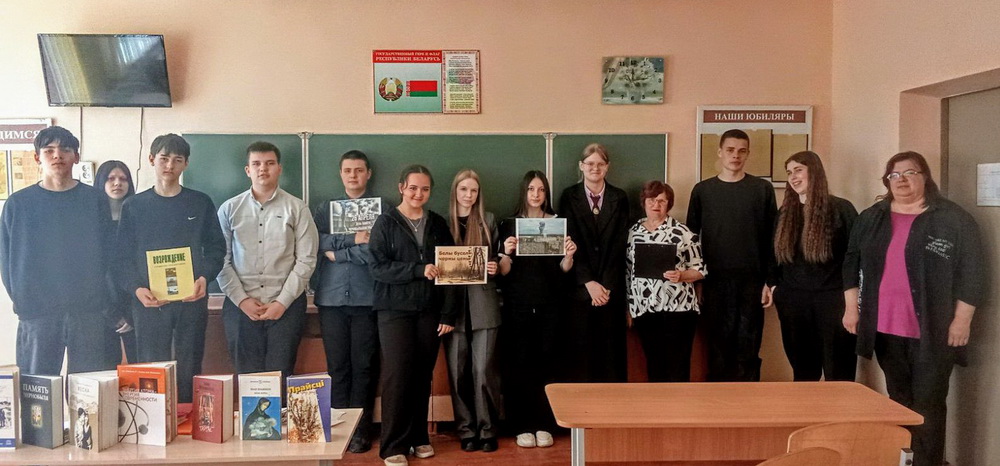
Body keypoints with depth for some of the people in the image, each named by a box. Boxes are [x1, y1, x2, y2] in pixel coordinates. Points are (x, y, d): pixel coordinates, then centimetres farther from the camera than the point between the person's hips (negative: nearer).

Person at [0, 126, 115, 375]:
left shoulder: (95, 200, 4)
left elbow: (110, 252, 3)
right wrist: (21, 300, -1)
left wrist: (106, 302, -3)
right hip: (36, 313, 0)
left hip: (90, 311, 0)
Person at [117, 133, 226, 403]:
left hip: (192, 300, 0)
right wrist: (136, 288, -12)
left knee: (189, 370, 4)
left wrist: (205, 277, -11)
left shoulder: (201, 203, 8)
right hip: (149, 301, 0)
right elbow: (123, 255, 4)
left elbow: (216, 247, 7)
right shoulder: (133, 206, 7)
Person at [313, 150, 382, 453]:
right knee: (337, 366, 6)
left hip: (367, 299, -2)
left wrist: (337, 252, -5)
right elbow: (317, 240, -3)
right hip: (332, 298, 2)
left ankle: (361, 430, 12)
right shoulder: (326, 209, 14)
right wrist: (353, 239, -11)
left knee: (364, 366, 3)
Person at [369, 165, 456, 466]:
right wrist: (419, 270, -19)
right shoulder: (385, 223, 1)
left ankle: (418, 437, 21)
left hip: (430, 311, 3)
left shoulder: (438, 224, 9)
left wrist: (448, 313, 0)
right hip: (395, 310, -3)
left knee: (423, 375, 7)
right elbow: (378, 268, -9)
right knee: (398, 375, -5)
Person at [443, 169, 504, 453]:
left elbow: (501, 264, 10)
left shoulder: (488, 221, 8)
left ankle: (487, 430, 9)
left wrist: (499, 265, -11)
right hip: (453, 305, 1)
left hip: (483, 304, -1)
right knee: (458, 372, 3)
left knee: (484, 371, -3)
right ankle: (466, 430, 14)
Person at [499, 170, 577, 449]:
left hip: (549, 305, 1)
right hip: (518, 305, 0)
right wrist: (507, 253, -18)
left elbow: (563, 269, 5)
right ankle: (522, 426, 7)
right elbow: (504, 271, 1)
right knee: (518, 365, -1)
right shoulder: (510, 225, 5)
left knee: (546, 363, 2)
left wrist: (569, 255, -16)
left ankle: (544, 425, 11)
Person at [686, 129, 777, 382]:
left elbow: (771, 238, 4)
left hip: (752, 280, 0)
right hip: (715, 281, 0)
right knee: (718, 346, 5)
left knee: (748, 346, 4)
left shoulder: (763, 189, 4)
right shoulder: (702, 190, 5)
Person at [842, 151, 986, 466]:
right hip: (884, 327, 4)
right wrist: (852, 308, 7)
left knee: (928, 403, 0)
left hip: (932, 331, -4)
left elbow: (971, 273, -6)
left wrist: (961, 320, -9)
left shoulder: (953, 219, -4)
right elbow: (853, 264, 12)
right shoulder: (871, 218, 9)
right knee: (899, 400, 13)